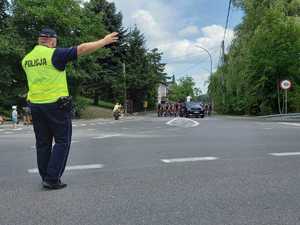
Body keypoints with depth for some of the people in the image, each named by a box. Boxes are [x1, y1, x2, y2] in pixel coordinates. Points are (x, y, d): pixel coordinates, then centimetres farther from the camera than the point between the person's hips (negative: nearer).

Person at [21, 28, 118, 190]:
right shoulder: (54, 54, -10)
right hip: (56, 105, -6)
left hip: (35, 105, 7)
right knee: (62, 142, 4)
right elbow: (82, 49, -12)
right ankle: (52, 179, 1)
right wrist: (104, 41, -3)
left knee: (43, 143, 14)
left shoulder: (26, 59, 10)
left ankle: (45, 178, 21)